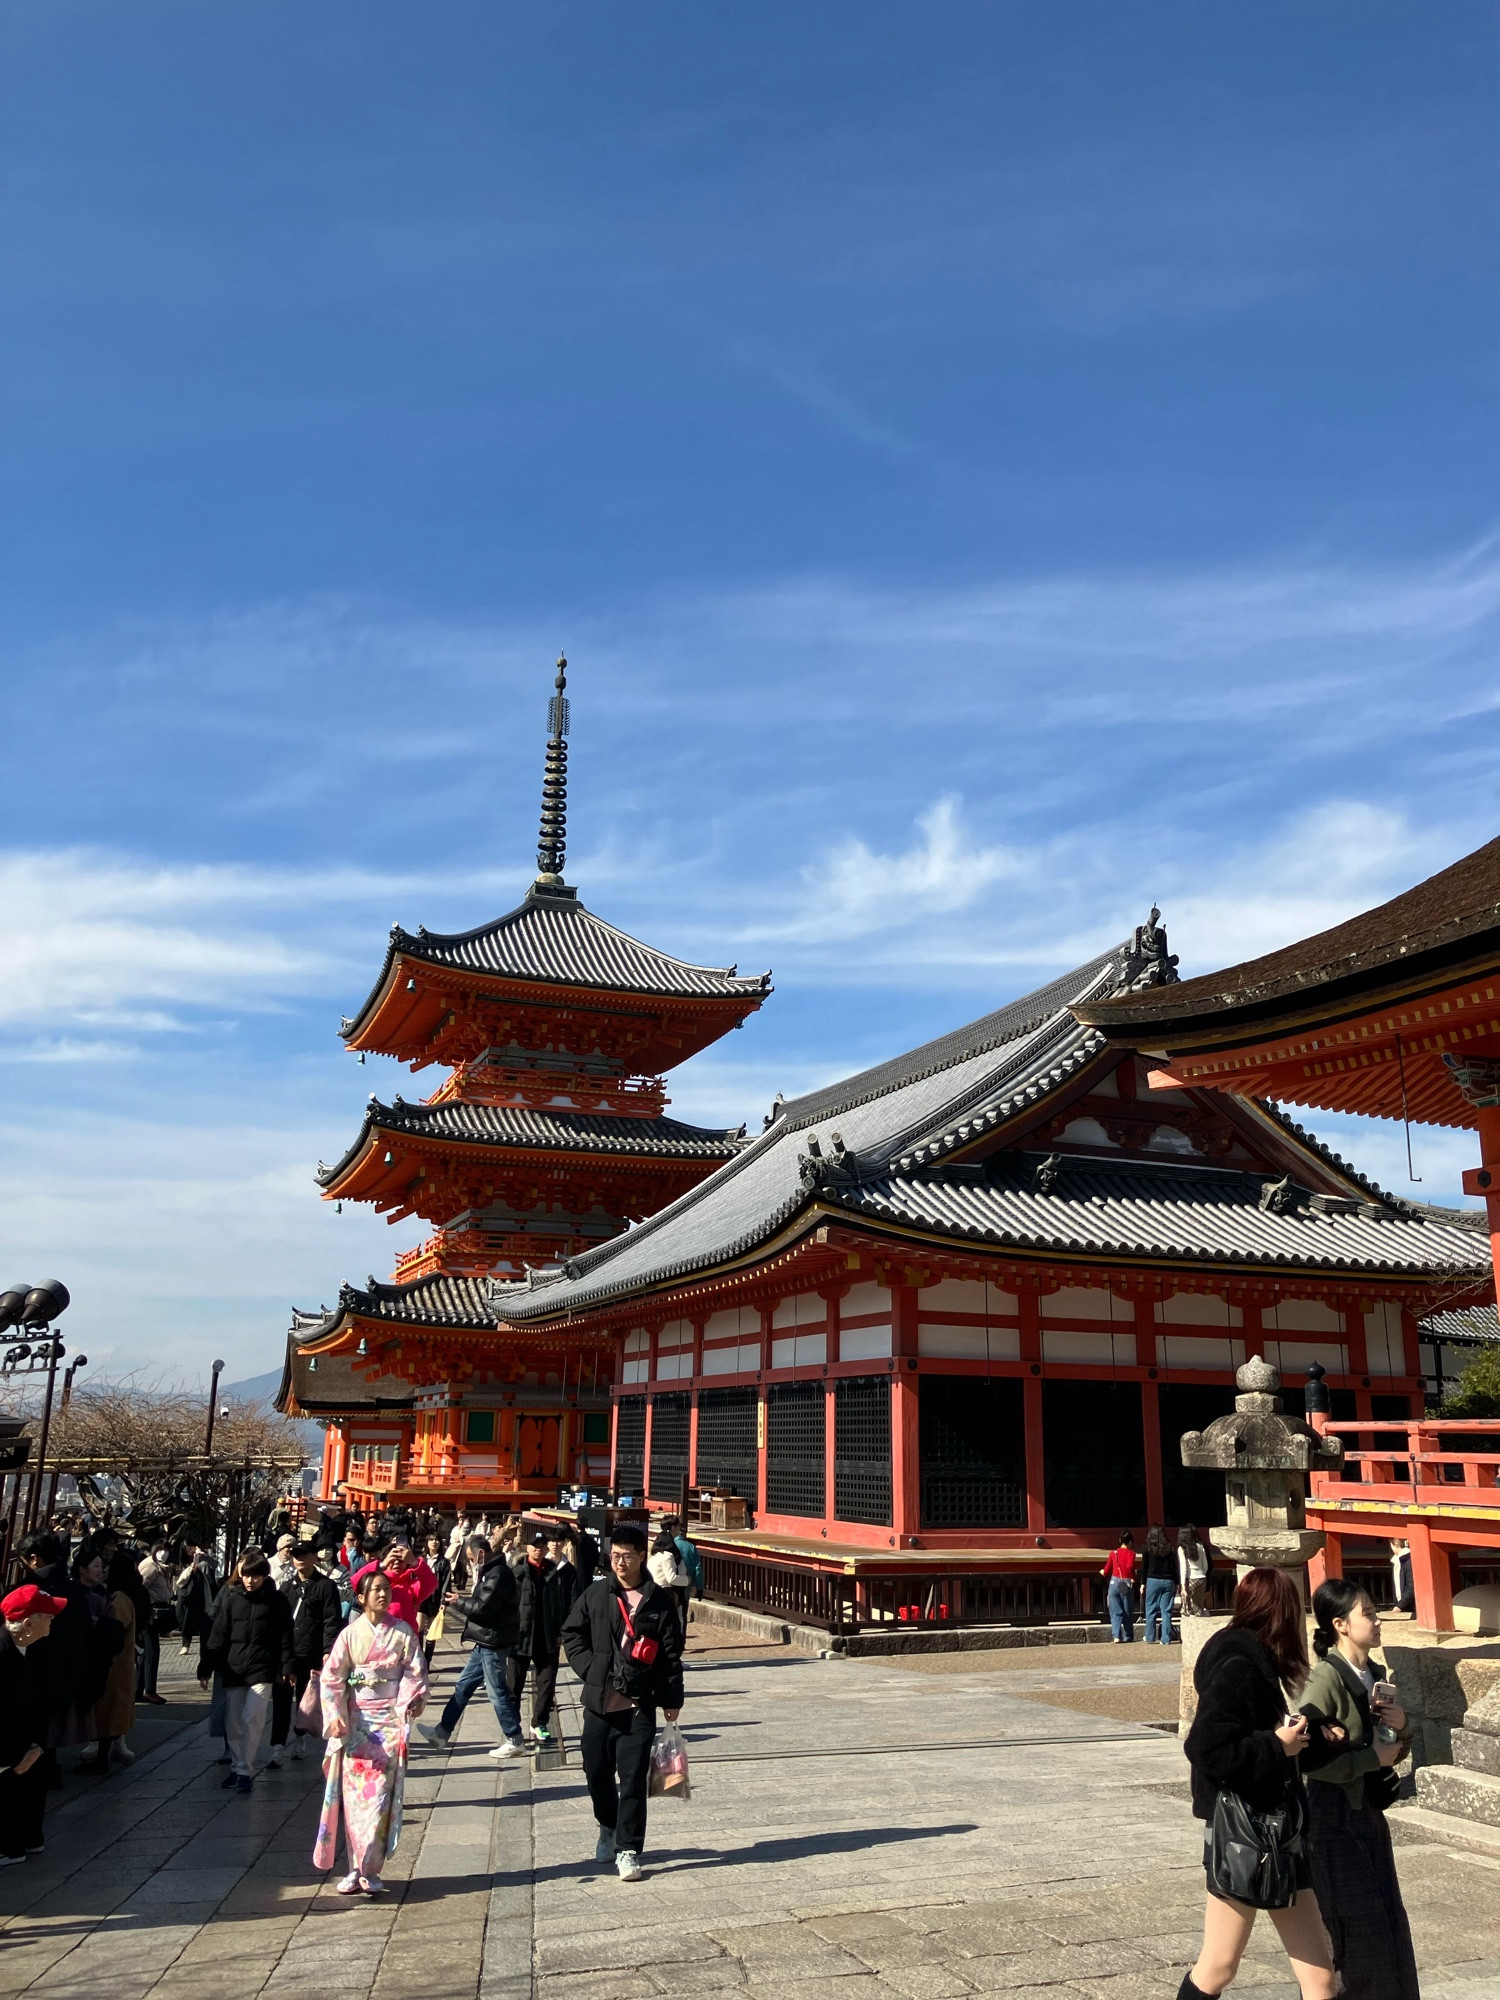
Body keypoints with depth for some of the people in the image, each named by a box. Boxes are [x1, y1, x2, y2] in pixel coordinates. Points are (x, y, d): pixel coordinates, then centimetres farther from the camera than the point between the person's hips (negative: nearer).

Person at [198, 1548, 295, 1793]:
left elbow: (285, 1635, 3)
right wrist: (206, 1667, 2)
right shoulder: (229, 1596, 3)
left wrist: (288, 1666, 0)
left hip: (262, 1667, -3)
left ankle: (245, 1772, -4)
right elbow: (217, 1633, 4)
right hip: (233, 1668, 3)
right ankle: (237, 1768, 23)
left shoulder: (275, 1599, 0)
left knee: (252, 1719, -13)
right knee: (233, 1724, 8)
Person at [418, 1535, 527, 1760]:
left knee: (497, 1691, -3)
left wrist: (458, 1602, -9)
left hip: (493, 1641, -11)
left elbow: (483, 1607, -23)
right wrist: (463, 1601, 1)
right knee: (463, 1686, 16)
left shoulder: (498, 1575, -20)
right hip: (486, 1641, 11)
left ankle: (515, 1742, 6)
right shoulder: (490, 1572, 14)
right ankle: (442, 1732, 25)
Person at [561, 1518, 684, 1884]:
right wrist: (589, 1668, -4)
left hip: (639, 1705, -2)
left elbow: (671, 1653, 1)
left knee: (633, 1779, -3)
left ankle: (627, 1849, 8)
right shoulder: (597, 1594, 1)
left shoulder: (659, 1600, -2)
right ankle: (609, 1826, 38)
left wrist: (672, 1700, 0)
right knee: (597, 1772, 13)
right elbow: (571, 1633, 8)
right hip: (599, 1702, 2)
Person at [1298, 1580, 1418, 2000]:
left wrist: (1400, 1726, -7)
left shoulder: (1374, 1676, 4)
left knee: (1390, 1925, 13)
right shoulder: (1325, 1680, -20)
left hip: (1370, 1814, 8)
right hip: (1335, 1820, -8)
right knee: (1359, 1930, 2)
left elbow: (1396, 1752, 15)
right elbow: (1310, 1759, -28)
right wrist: (1373, 1758, -18)